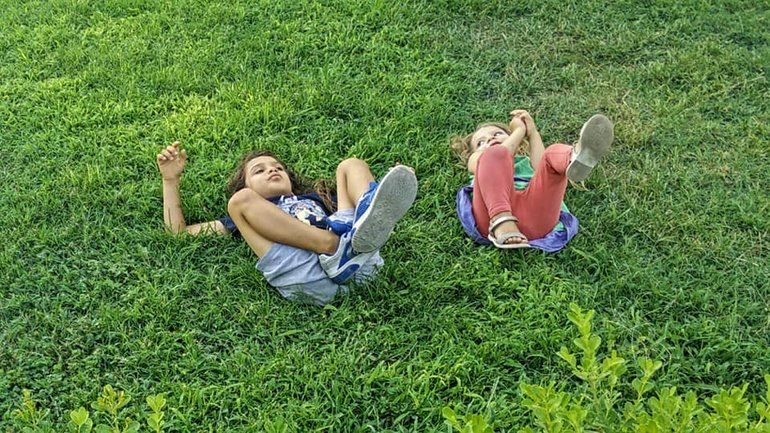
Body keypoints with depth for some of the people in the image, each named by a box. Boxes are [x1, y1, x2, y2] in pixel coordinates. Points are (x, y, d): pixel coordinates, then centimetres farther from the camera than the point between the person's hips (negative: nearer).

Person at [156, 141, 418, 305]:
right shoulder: (246, 212, 37)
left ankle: (368, 215, -35)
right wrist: (171, 179, 32)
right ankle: (337, 248, -33)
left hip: (358, 265, 2)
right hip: (302, 276, -2)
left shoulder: (315, 197, 42)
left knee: (351, 164, 5)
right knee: (239, 200, -11)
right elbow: (178, 231, 34)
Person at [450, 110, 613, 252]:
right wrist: (520, 130, 23)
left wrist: (532, 132, 20)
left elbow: (542, 169, 15)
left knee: (555, 153, -15)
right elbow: (498, 154, 12)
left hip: (534, 213, 2)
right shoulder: (476, 160, 37)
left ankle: (576, 158, -55)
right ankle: (501, 224, -46)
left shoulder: (526, 162, 42)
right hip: (492, 216, -1)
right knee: (494, 154, -21)